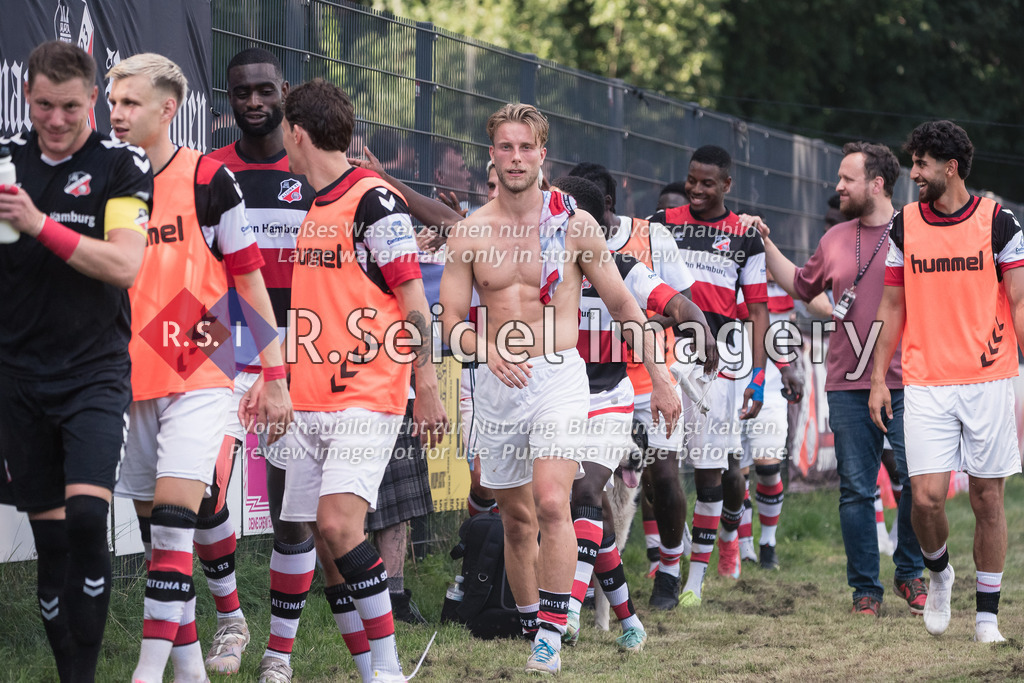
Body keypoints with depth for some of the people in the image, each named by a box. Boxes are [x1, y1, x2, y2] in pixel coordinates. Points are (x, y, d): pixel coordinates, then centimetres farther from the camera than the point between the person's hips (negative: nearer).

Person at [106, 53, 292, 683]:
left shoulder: (209, 179, -5)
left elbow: (249, 277, -1)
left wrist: (275, 374, -3)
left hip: (199, 377, -5)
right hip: (135, 383, 5)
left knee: (173, 513, -16)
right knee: (155, 525, 7)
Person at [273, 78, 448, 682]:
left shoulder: (374, 201, -9)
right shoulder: (308, 206, 16)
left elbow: (412, 298, -11)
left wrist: (426, 386, -14)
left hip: (366, 399, -8)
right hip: (310, 401, 8)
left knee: (338, 522, -21)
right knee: (324, 541, 4)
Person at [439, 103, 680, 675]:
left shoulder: (576, 225, 0)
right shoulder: (469, 234, 5)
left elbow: (623, 305, 7)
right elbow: (452, 320, 4)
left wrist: (661, 379, 6)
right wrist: (487, 349, -17)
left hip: (559, 377, -3)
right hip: (497, 386, 3)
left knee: (551, 503, -21)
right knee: (517, 519, 11)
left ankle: (551, 638, -20)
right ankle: (528, 625, 26)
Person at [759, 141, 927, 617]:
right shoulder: (835, 239, 13)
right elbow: (801, 285, 27)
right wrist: (766, 246, 21)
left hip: (906, 385, -4)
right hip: (848, 386, 4)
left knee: (917, 484, -2)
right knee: (856, 490, 3)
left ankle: (911, 575, 17)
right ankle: (865, 589, 10)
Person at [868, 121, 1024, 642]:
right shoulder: (904, 227, 7)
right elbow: (892, 306, 13)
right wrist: (877, 378, 8)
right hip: (925, 383, 2)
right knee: (927, 496, -9)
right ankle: (938, 573, 20)